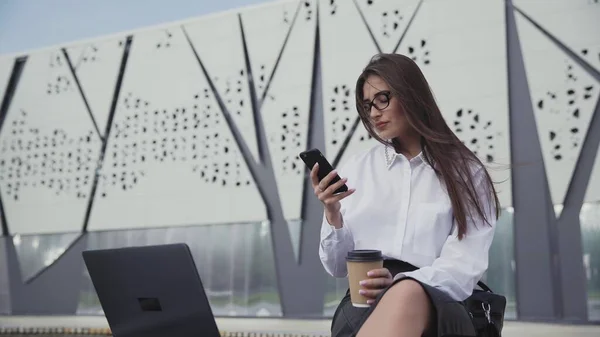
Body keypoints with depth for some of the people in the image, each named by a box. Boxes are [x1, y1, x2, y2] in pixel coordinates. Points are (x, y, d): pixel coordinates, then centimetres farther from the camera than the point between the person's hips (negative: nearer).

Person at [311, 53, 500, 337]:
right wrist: (332, 215, -4)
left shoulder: (465, 171, 9)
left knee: (407, 297, -40)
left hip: (437, 307, -1)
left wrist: (401, 284, -21)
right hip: (365, 303, 1)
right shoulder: (356, 168, 15)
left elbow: (464, 268, -3)